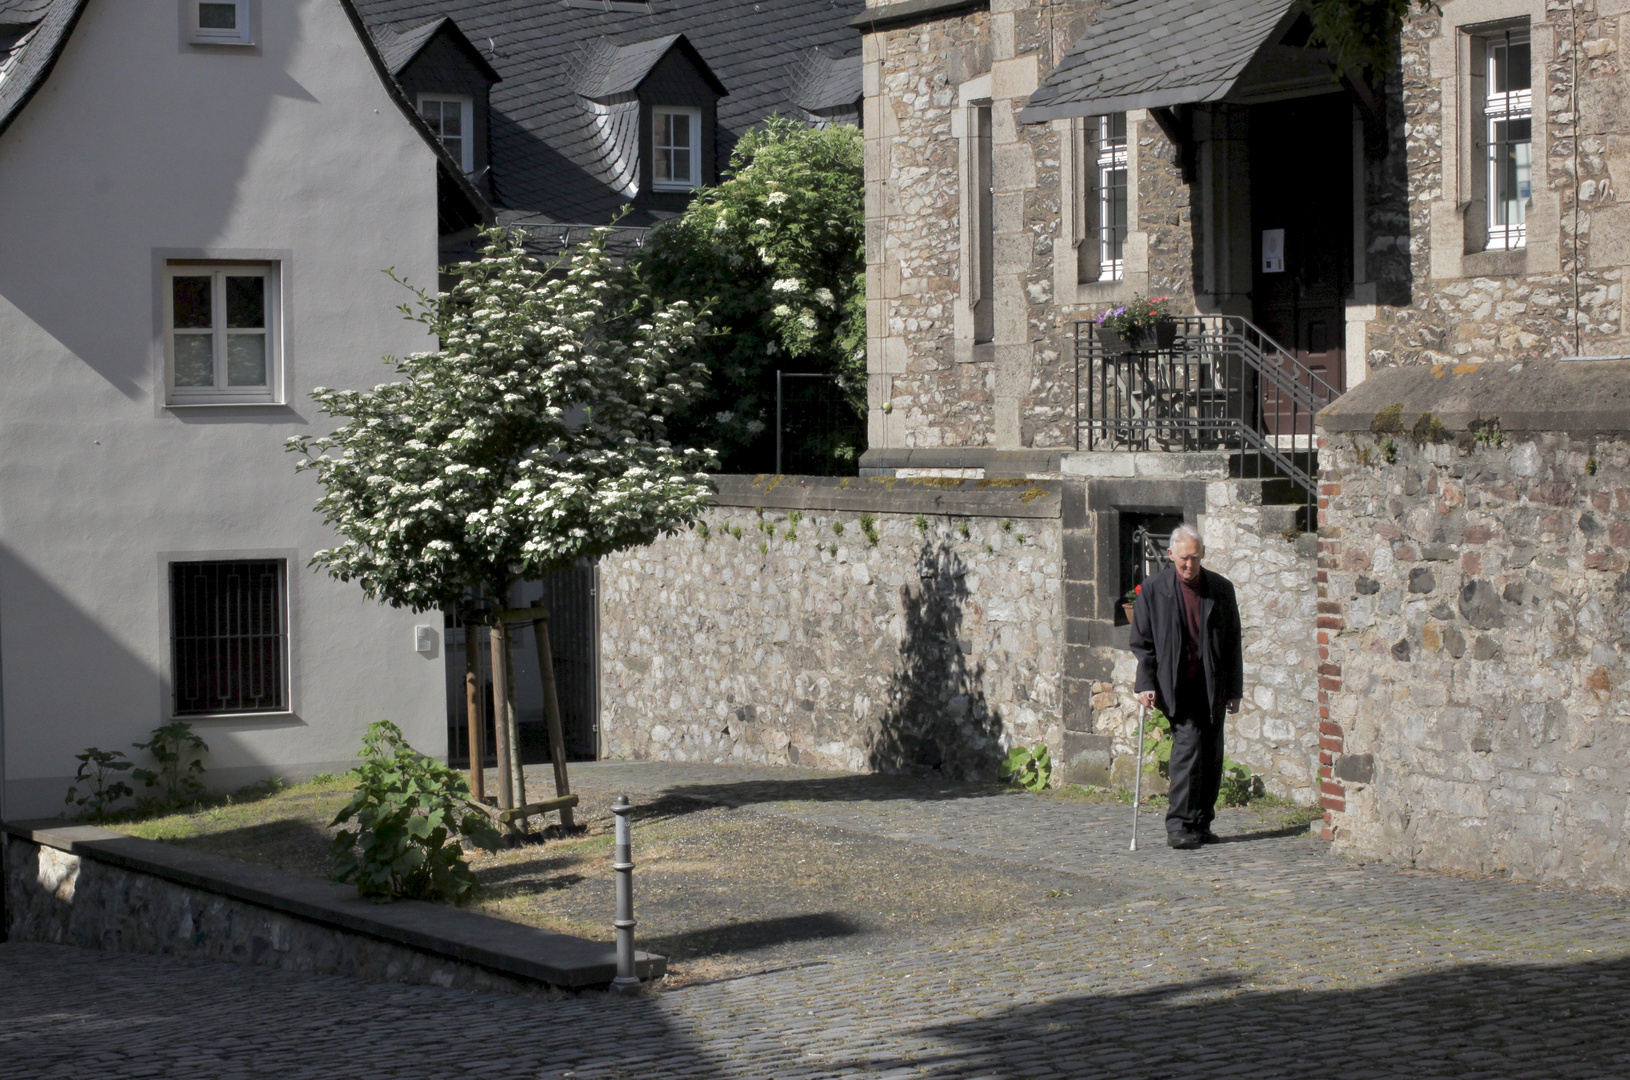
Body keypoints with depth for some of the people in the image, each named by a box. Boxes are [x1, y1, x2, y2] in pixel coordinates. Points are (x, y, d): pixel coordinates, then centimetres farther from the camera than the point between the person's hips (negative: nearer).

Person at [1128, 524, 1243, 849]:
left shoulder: (1221, 589, 5)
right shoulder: (1153, 590, 0)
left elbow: (1233, 644, 9)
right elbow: (1142, 642, 2)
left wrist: (1235, 690, 6)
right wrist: (1145, 684, -8)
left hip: (1212, 687, 3)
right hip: (1175, 686, -3)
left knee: (1211, 755, 4)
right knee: (1188, 745, -16)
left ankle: (1201, 824, 17)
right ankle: (1179, 826, -15)